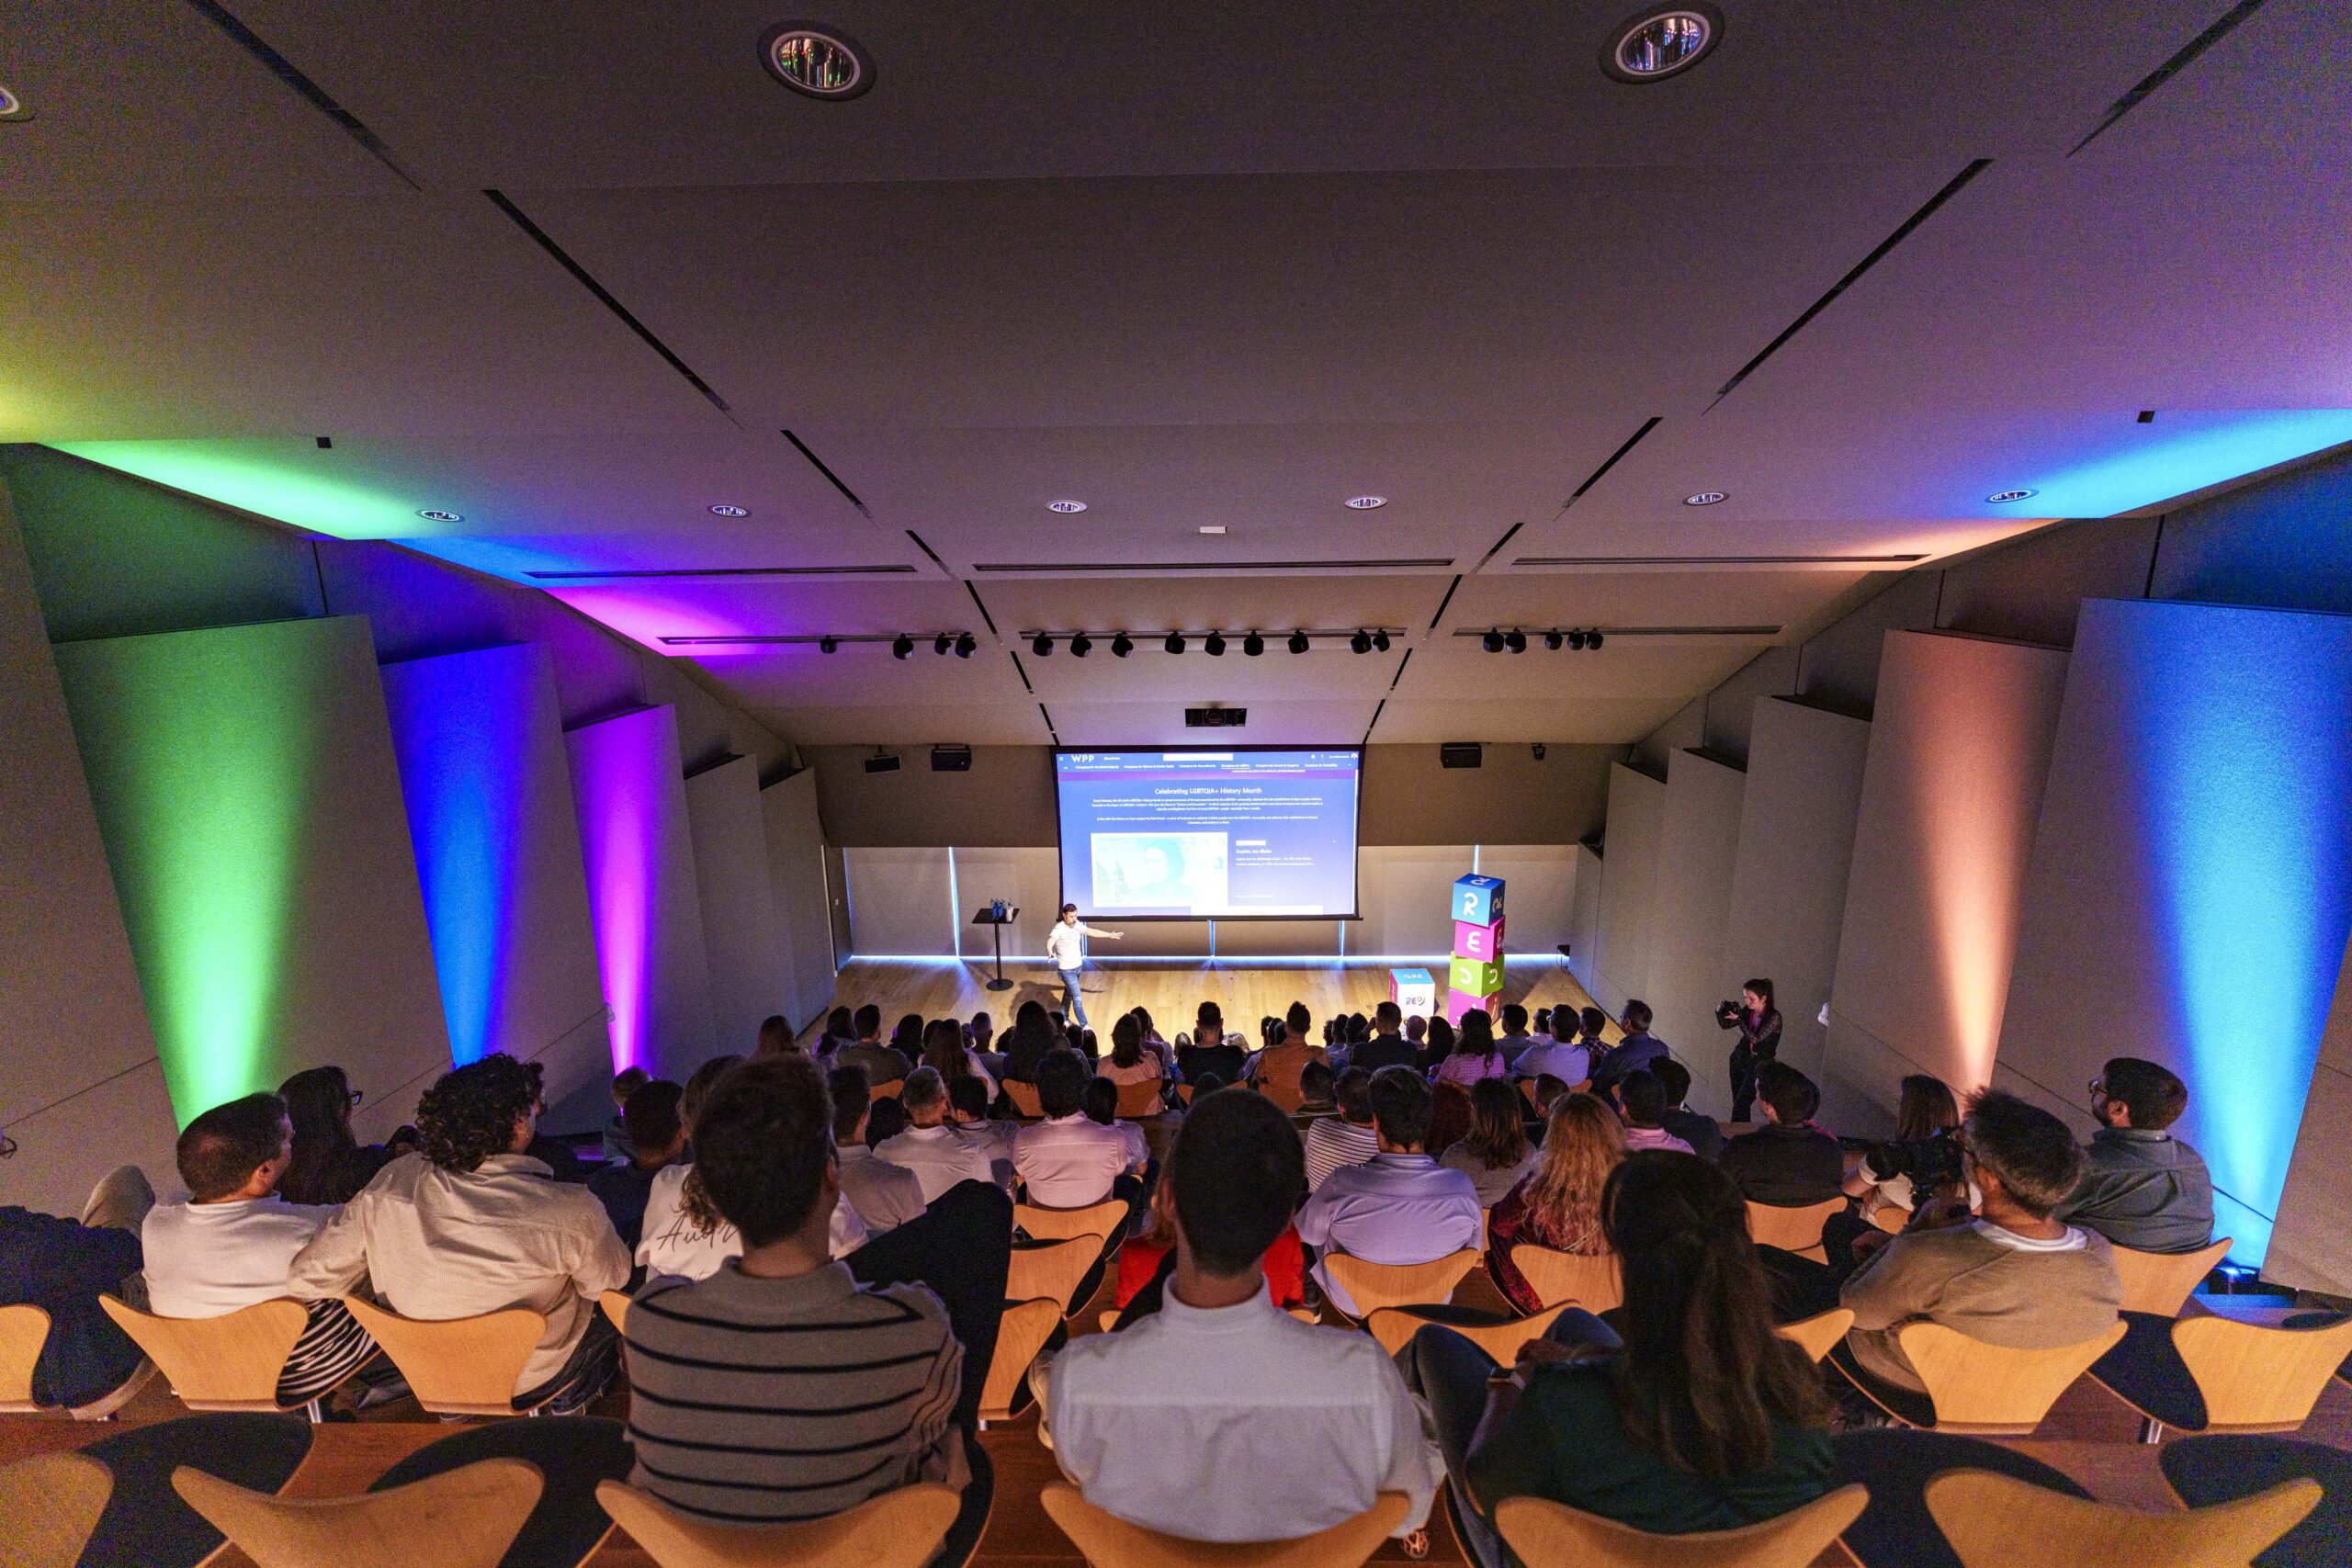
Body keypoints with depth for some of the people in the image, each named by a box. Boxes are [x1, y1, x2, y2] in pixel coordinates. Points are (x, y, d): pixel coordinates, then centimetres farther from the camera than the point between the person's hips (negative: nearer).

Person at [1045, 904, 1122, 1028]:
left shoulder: (1077, 924, -3)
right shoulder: (1059, 929, -26)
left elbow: (1091, 931, 12)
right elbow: (1050, 942, -43)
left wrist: (1109, 935, 18)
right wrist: (1050, 952, -65)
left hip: (1078, 966, 7)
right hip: (1067, 970, -7)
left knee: (1069, 993, 24)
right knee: (1078, 999, -4)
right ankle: (1084, 1026, 9)